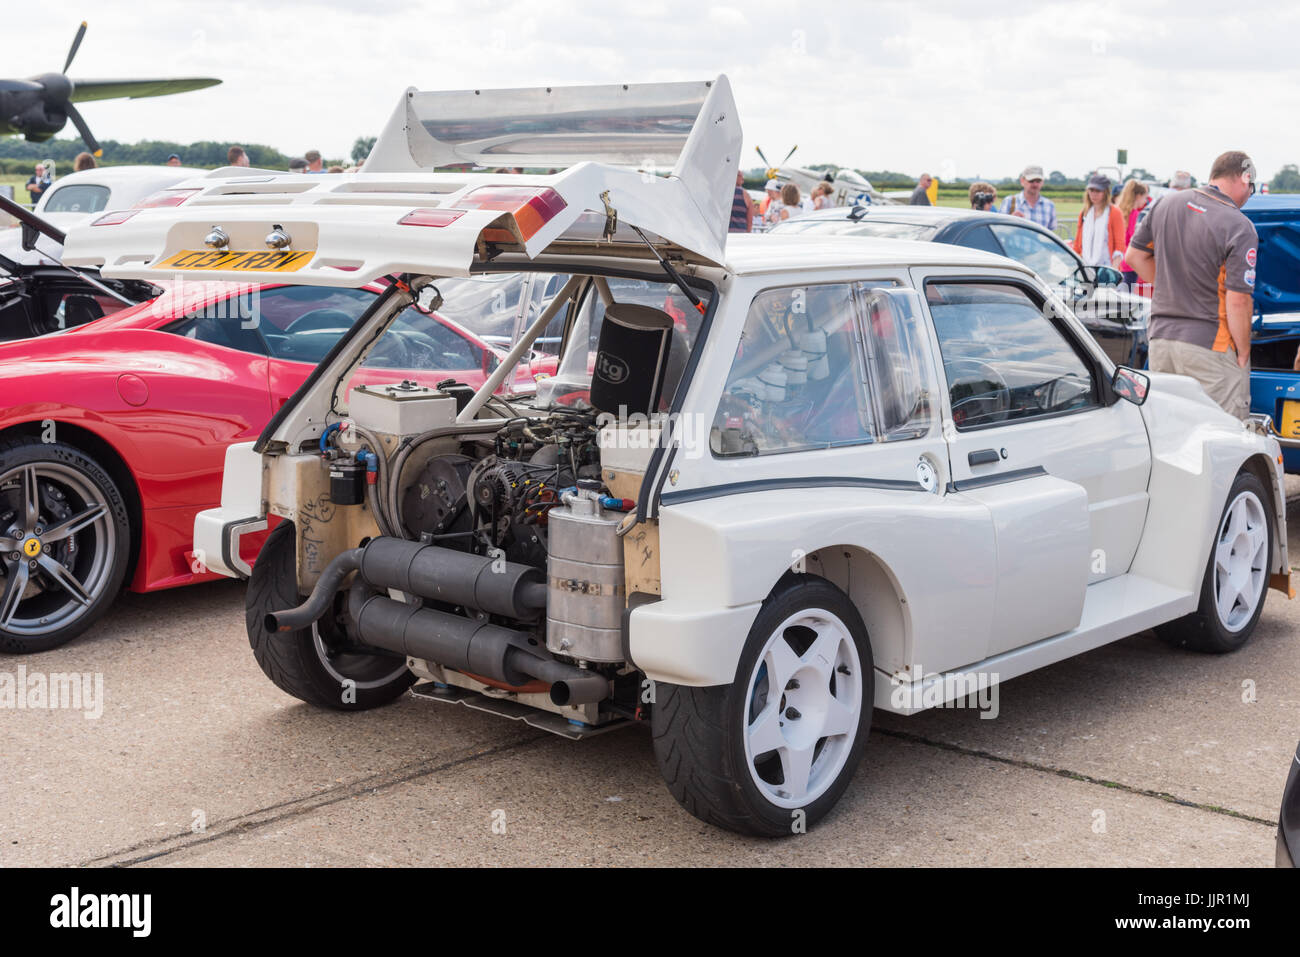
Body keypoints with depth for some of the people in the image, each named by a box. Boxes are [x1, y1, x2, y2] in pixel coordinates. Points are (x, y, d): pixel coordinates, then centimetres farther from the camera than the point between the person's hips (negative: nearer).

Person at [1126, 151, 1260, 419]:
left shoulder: (1165, 203, 6)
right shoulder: (1240, 228, -13)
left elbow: (1134, 256, 14)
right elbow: (1237, 300, -16)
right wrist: (1243, 354, -6)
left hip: (1160, 337, 6)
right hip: (1210, 346, -6)